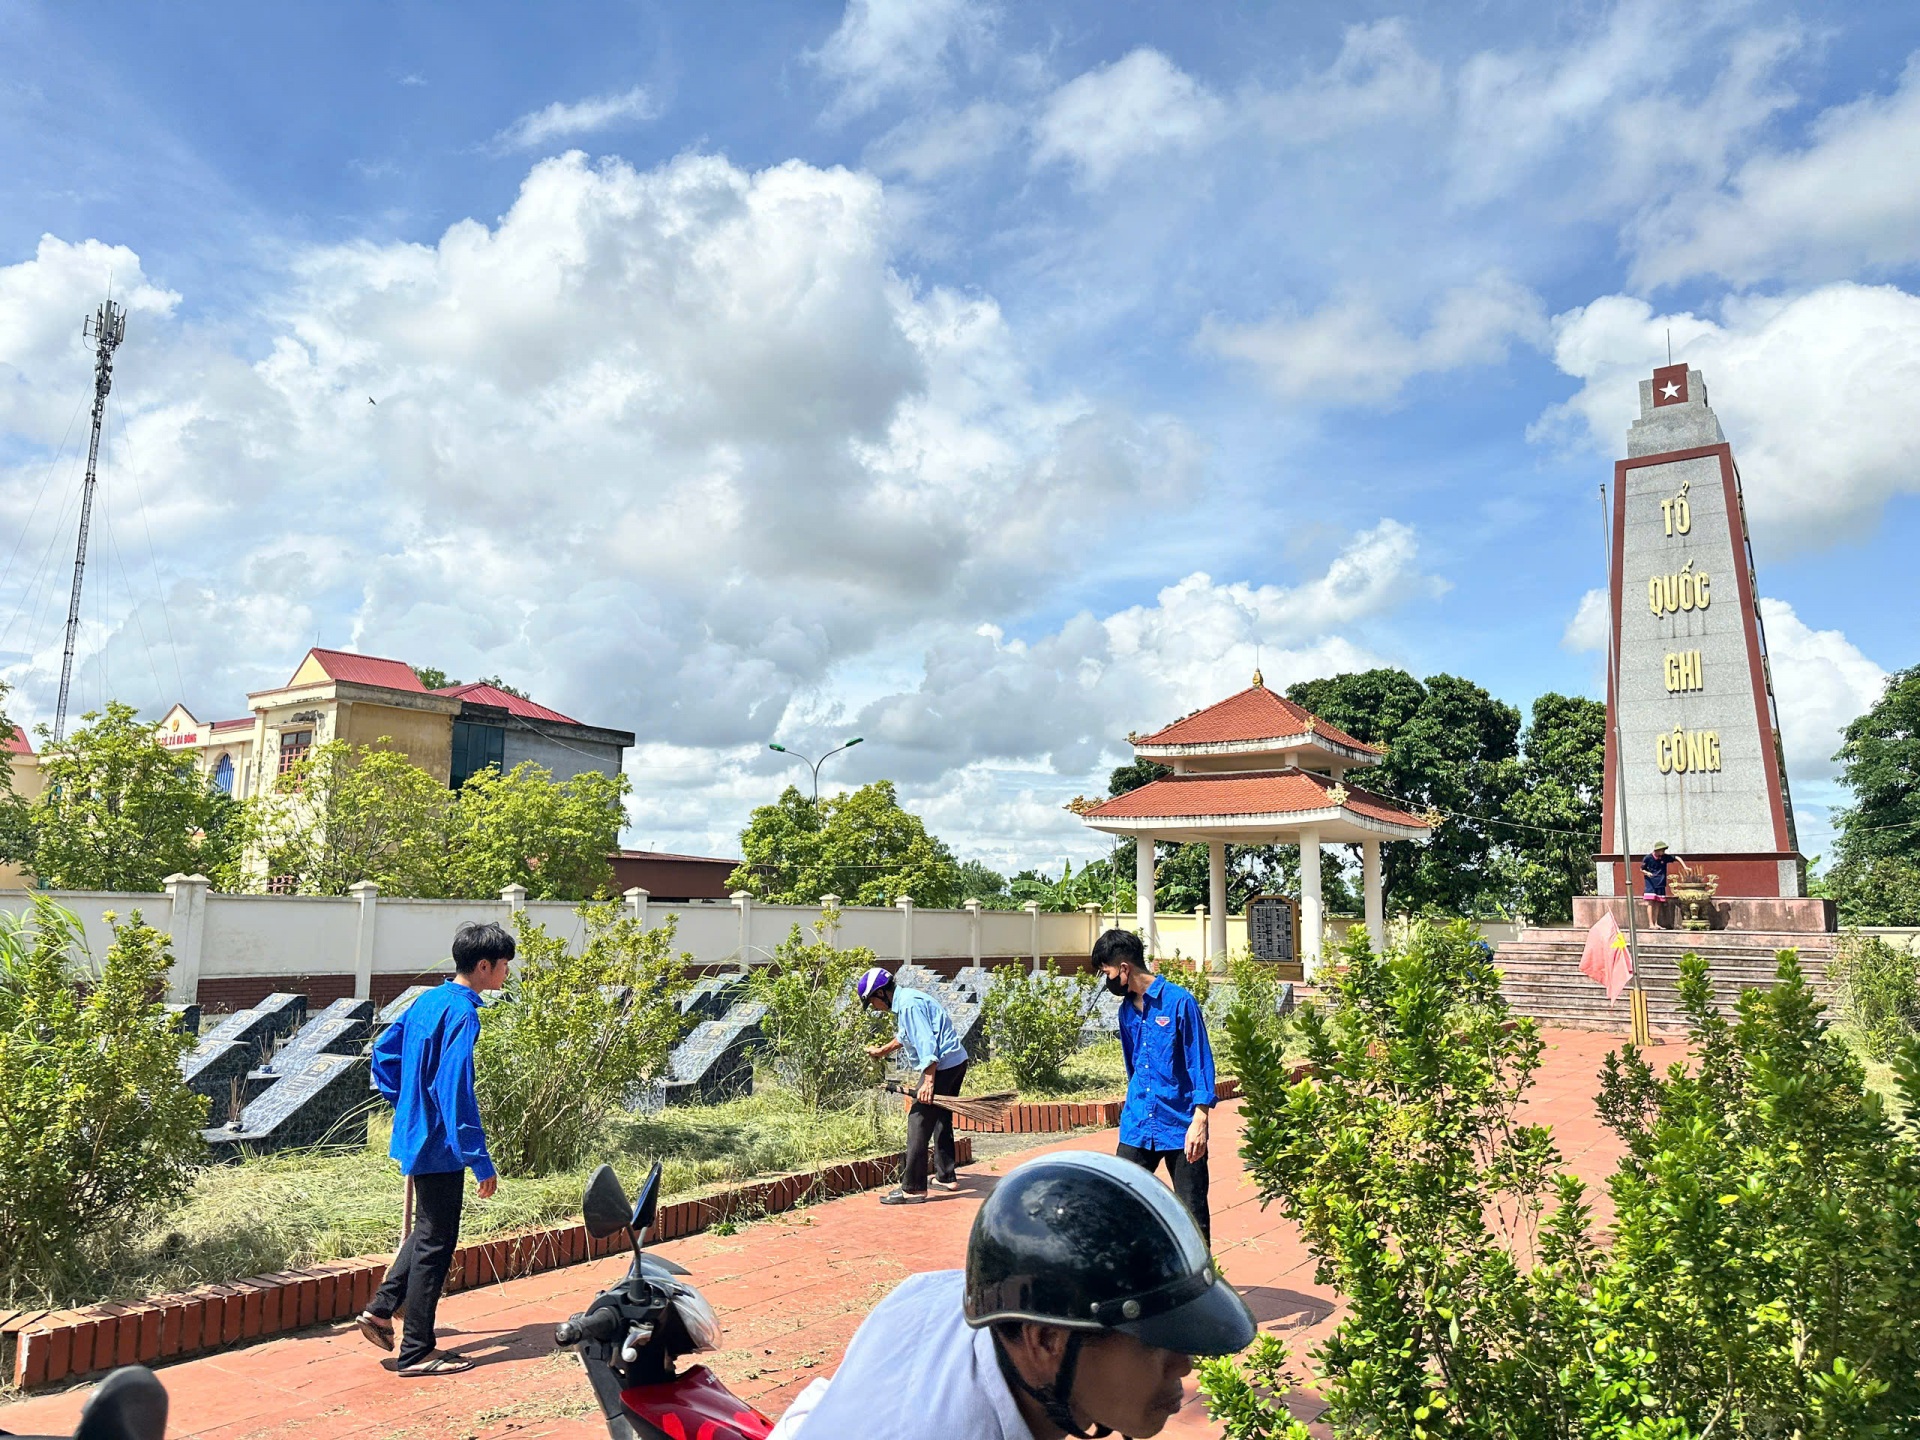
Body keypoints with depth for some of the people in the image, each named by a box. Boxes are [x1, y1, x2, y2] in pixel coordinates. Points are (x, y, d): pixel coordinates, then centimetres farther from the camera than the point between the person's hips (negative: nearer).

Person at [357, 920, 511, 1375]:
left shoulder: (428, 1001, 7)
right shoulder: (462, 1013, -21)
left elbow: (383, 1052, 17)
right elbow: (456, 1092, -25)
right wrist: (481, 1162, -22)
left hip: (416, 1135, 9)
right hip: (441, 1146, -9)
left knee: (428, 1231, 24)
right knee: (435, 1244, 2)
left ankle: (381, 1309, 27)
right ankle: (417, 1352, 12)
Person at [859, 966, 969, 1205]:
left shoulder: (908, 1004, -17)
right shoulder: (905, 1001, 16)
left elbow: (926, 1043, -25)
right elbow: (905, 1037, 35)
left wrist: (928, 1081, -28)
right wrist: (882, 1051, 50)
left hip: (942, 1066, -11)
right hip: (956, 1062, 11)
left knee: (918, 1122, -8)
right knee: (941, 1121, 21)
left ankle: (912, 1188, -6)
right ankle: (946, 1176, 31)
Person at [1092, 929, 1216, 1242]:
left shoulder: (1180, 1001, -11)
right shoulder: (1126, 1010, 9)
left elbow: (1201, 1062, -12)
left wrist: (1199, 1121, -18)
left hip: (1181, 1127, -6)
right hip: (1137, 1127, 6)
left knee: (1193, 1212, 4)